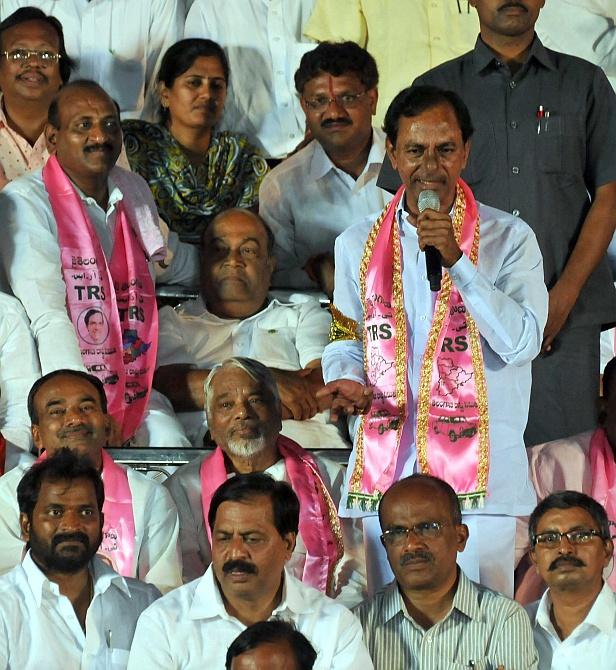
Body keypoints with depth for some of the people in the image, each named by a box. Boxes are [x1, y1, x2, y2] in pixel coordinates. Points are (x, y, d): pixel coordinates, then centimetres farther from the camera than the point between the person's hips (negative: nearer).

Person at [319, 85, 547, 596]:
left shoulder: (508, 239, 1)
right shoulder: (359, 245, 12)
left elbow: (523, 342, -12)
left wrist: (457, 262, -18)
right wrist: (346, 382, -3)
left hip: (478, 471, -3)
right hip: (388, 469, 3)